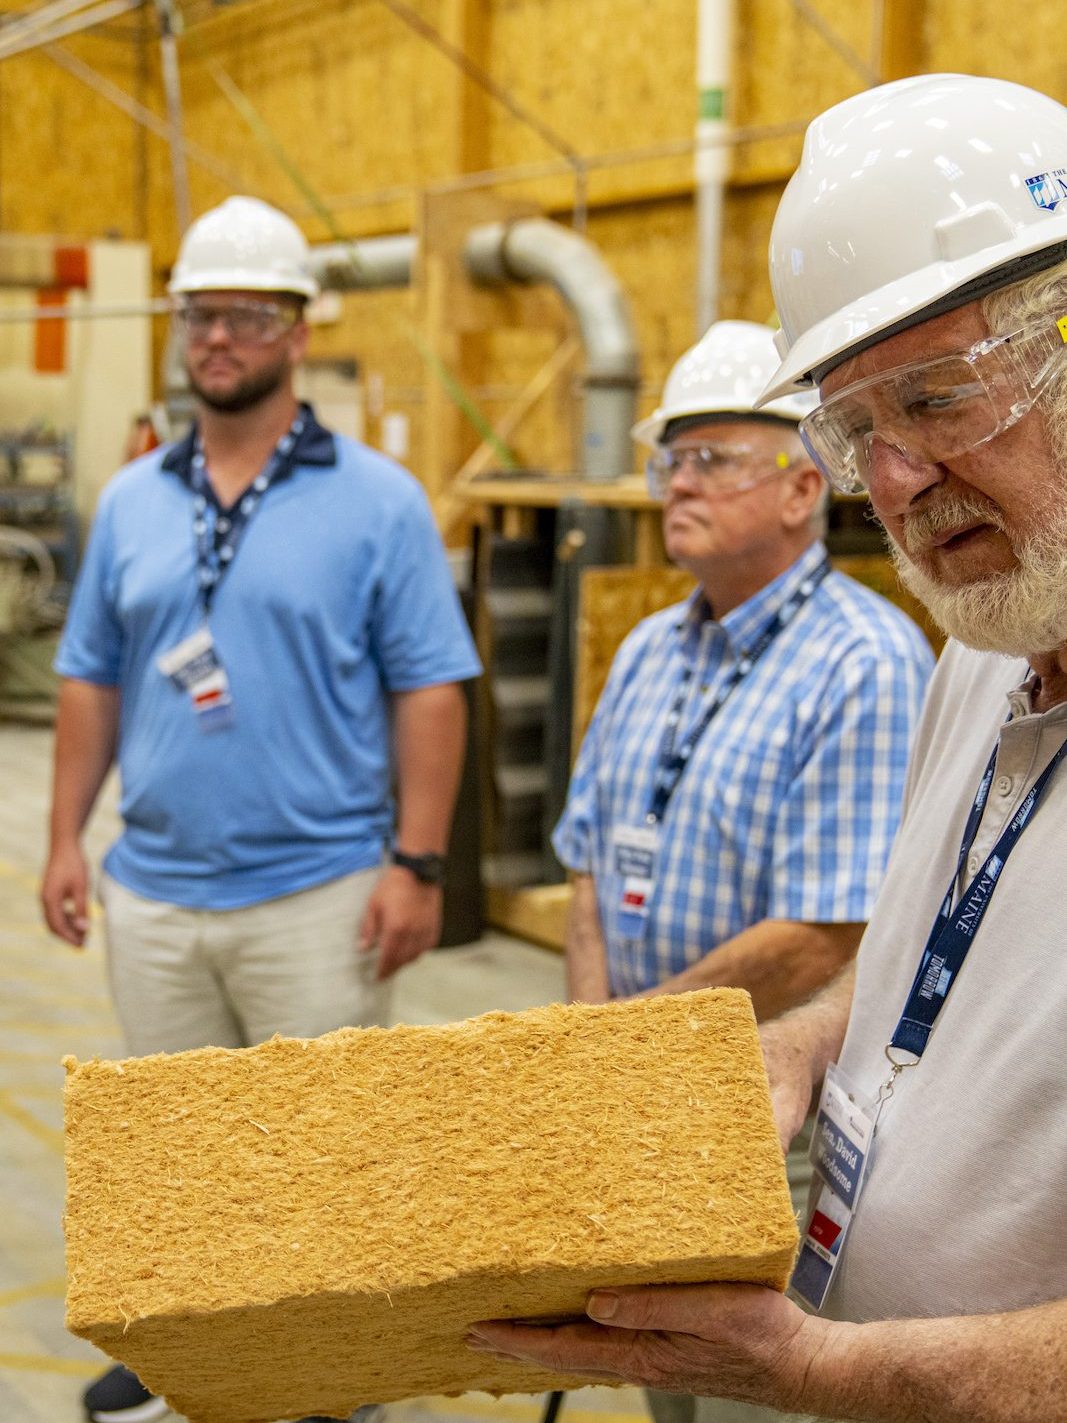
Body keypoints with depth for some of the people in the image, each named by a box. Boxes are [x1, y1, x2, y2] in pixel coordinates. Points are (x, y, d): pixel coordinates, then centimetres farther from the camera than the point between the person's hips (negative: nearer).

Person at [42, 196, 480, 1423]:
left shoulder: (376, 500, -4)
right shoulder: (131, 501, 8)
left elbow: (429, 690, -6)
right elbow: (91, 679, 12)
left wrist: (417, 863, -12)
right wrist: (66, 838, 6)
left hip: (317, 893, -4)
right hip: (152, 892, 4)